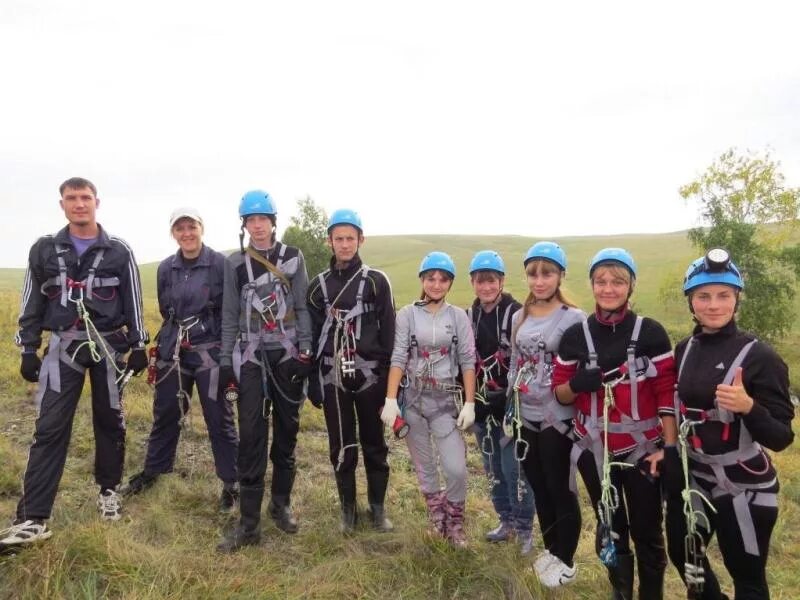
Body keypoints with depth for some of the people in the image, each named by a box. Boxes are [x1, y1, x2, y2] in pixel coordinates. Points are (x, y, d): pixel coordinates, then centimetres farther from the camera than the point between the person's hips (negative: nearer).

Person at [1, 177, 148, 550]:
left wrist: (139, 347, 0)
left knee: (109, 422, 9)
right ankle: (32, 519, -3)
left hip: (109, 347, 0)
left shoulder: (119, 252, 0)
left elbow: (133, 303, 2)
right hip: (63, 347, 0)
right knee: (50, 429, -5)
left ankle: (108, 490, 28)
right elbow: (32, 303, 7)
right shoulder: (44, 250, 4)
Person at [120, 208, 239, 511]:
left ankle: (231, 483, 16)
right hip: (172, 350, 5)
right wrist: (176, 335, 14)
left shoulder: (221, 264, -8)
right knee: (165, 414, 16)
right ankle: (152, 471, 36)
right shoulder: (166, 268, 6)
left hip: (211, 350, -4)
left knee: (219, 418, 2)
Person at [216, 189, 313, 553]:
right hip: (251, 357, 0)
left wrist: (305, 352, -6)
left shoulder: (293, 258, 4)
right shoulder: (235, 263, 6)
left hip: (288, 356, 0)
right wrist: (225, 361, 2)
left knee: (286, 431, 9)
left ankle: (281, 504, 26)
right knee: (250, 437, -5)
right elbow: (230, 315, 7)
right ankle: (249, 523, 2)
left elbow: (303, 307, 2)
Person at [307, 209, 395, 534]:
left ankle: (377, 507, 24)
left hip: (369, 375, -1)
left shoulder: (377, 281, 0)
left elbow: (388, 331, -1)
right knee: (341, 446, 9)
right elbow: (311, 335, 9)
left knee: (374, 443, 9)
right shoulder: (319, 285, 7)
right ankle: (348, 508, 24)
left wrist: (389, 374, -5)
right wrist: (312, 380, 5)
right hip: (333, 376, 2)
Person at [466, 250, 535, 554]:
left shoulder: (517, 314, -10)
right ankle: (506, 520, 31)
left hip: (511, 406, -6)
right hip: (482, 406, 6)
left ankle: (524, 528, 15)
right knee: (493, 467, 15)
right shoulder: (468, 317, 9)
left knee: (514, 467, -3)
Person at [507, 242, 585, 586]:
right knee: (538, 487, 17)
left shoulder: (573, 318, -10)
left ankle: (565, 560, 23)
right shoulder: (519, 317, 7)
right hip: (525, 418, 6)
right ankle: (550, 549, 35)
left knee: (560, 488, 6)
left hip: (557, 419, -6)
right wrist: (510, 412, 14)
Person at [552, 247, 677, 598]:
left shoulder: (651, 333, -7)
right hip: (595, 449, 2)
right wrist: (576, 384, -19)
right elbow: (560, 394, 3)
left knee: (647, 533, 10)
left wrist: (670, 448, -8)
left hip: (642, 449, -2)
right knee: (610, 529, 18)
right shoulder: (575, 336, -2)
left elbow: (668, 393, -5)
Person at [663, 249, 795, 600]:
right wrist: (668, 452, 9)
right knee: (683, 557, 22)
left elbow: (781, 438, -18)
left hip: (744, 487, -5)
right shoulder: (684, 350, 0)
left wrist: (748, 407, -35)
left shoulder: (759, 356, -17)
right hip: (691, 478, 6)